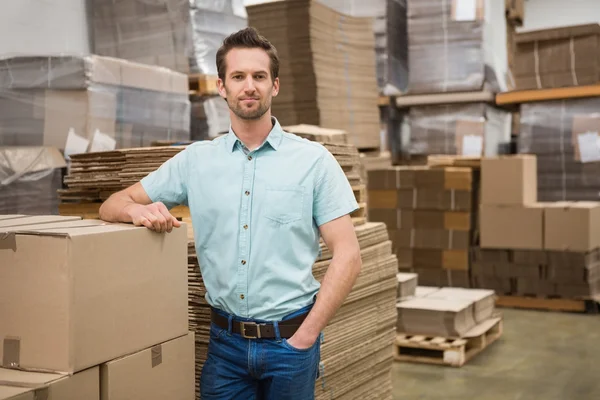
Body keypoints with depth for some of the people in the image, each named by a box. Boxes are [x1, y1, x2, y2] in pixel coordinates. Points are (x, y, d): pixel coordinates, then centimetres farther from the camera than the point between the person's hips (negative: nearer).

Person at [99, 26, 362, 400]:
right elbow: (113, 205, 8)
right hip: (225, 339, 2)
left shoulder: (313, 160, -4)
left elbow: (348, 256, -7)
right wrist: (138, 210, -15)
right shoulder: (196, 160, 3)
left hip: (289, 339, -1)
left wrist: (305, 336, -11)